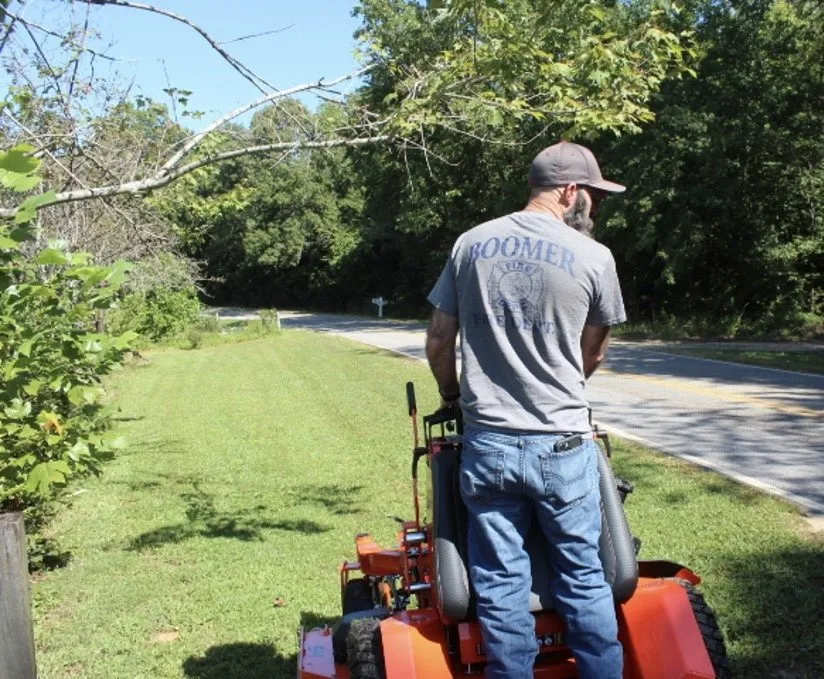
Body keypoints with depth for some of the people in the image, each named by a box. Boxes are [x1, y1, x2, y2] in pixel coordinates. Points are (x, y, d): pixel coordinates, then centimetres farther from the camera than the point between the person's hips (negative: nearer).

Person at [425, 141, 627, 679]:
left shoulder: (471, 244, 3)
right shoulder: (593, 257, -4)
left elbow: (438, 343, 6)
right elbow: (594, 355, 8)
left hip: (487, 444, 2)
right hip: (563, 444, -2)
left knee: (501, 584, 10)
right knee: (584, 579, 13)